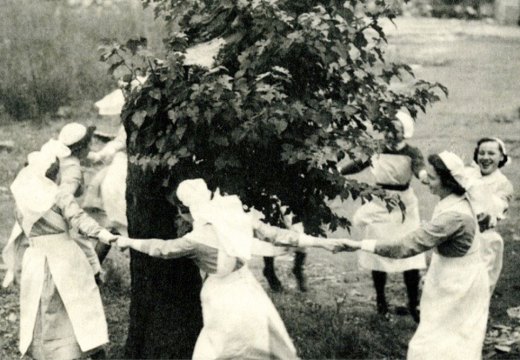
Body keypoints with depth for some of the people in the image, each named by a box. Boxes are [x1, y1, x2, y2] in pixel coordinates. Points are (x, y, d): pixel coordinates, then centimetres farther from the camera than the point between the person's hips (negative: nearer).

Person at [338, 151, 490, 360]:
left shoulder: (454, 216, -31)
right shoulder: (456, 202, -1)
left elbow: (406, 246, -33)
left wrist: (361, 245, -30)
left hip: (457, 286, -9)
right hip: (453, 281, 9)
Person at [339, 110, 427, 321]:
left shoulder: (411, 153, -10)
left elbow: (420, 169, -29)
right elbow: (357, 165, 7)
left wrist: (424, 175, -53)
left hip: (404, 208, -2)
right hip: (379, 207, 2)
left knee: (410, 256, -4)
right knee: (378, 254, 7)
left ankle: (413, 305, 9)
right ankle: (380, 300, 25)